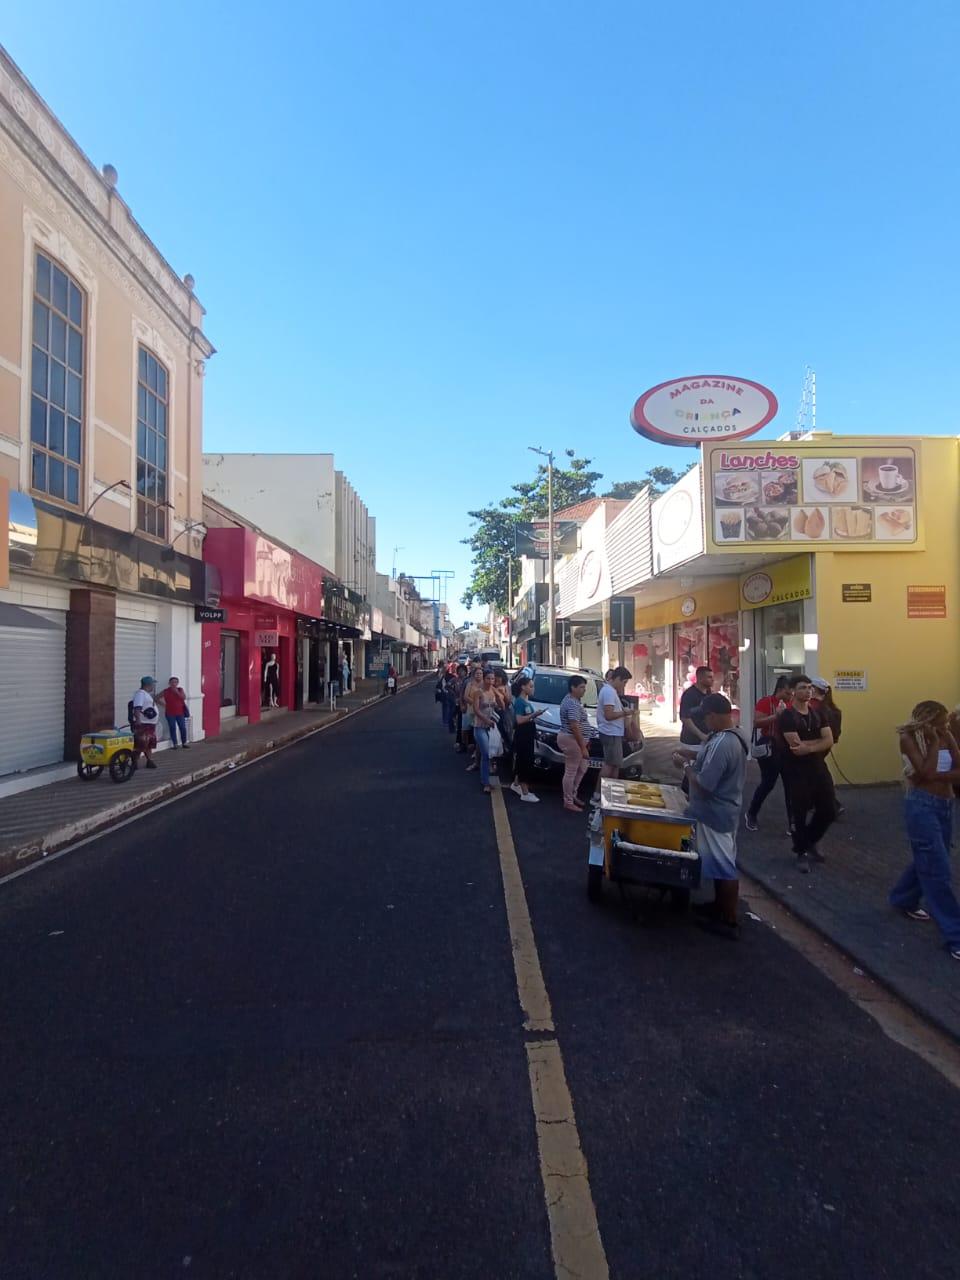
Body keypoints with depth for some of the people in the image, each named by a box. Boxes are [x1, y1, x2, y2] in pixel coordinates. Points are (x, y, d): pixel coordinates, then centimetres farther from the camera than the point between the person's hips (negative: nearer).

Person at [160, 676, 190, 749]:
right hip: (170, 713, -1)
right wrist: (163, 704, 0)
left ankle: (184, 743, 12)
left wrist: (177, 692, -19)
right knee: (172, 728, 1)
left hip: (180, 712, 1)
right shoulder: (166, 691, -1)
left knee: (183, 728, 1)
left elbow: (184, 697, -10)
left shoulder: (180, 690, 3)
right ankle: (175, 744, 8)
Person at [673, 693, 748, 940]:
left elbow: (703, 785, -28)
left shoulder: (721, 744, -29)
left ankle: (730, 922, 13)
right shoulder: (733, 736, 3)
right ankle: (720, 905, 36)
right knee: (721, 863, 21)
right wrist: (691, 753, 3)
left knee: (724, 867, 2)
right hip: (723, 810, 10)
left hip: (715, 814, -10)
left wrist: (685, 765, -14)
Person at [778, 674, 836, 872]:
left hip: (819, 768, 6)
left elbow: (829, 741, -3)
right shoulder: (787, 716, -13)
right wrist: (819, 740, -9)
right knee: (799, 814, 4)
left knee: (829, 811, 11)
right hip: (796, 772, -6)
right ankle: (801, 853, 21)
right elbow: (796, 747, -22)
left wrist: (809, 747, -20)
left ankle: (811, 842, 35)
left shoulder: (818, 713, 8)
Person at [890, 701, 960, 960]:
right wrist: (934, 742, -16)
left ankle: (903, 900, 43)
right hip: (922, 806, -7)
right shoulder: (910, 738, -11)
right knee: (938, 869, -4)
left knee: (928, 861, 20)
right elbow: (926, 773, -21)